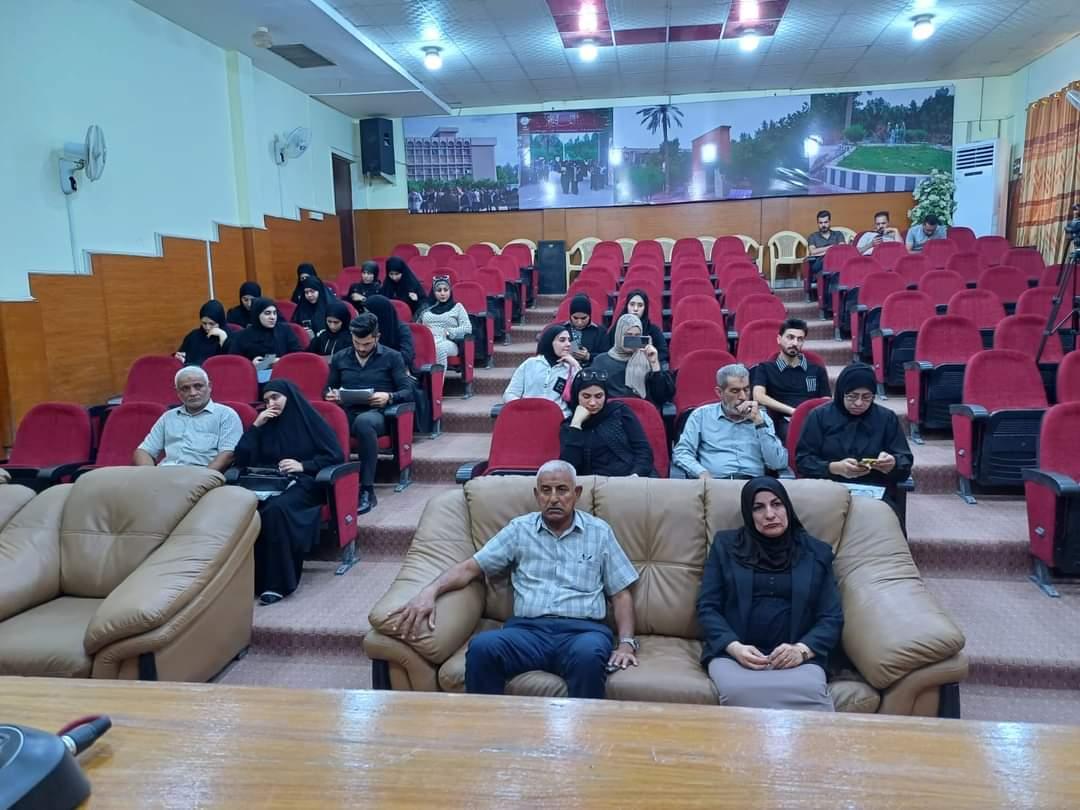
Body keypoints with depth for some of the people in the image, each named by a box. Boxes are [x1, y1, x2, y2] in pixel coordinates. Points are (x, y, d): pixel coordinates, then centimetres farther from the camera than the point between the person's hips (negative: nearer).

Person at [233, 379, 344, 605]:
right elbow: (241, 460, 10)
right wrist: (255, 426, 3)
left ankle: (278, 582, -32)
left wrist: (303, 465, -12)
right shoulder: (266, 425, 19)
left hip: (303, 484, -4)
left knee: (275, 507, -37)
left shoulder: (310, 421, 7)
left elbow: (336, 456, -2)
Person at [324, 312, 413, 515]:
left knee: (364, 421, -42)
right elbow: (328, 388, 25)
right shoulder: (339, 358, 19)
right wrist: (331, 395, 1)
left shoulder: (392, 357, 9)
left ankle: (367, 490, -34)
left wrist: (389, 397, -18)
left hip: (377, 414, -3)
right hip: (347, 413, 3)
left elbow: (408, 391, 2)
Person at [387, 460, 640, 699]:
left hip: (583, 630, -1)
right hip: (528, 629, 1)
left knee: (589, 654, -37)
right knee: (482, 646, -31)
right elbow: (470, 567, 10)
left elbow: (621, 594, 14)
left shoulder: (599, 532, 14)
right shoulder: (520, 529, 15)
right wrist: (429, 592, -9)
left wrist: (626, 643, -3)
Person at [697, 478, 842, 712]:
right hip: (733, 653, 0)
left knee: (809, 692, -35)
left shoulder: (816, 552, 15)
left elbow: (832, 617, 8)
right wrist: (734, 647, -12)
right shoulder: (725, 545, 13)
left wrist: (802, 649, -12)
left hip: (795, 657, 1)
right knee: (742, 691, -36)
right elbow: (707, 607, 7)